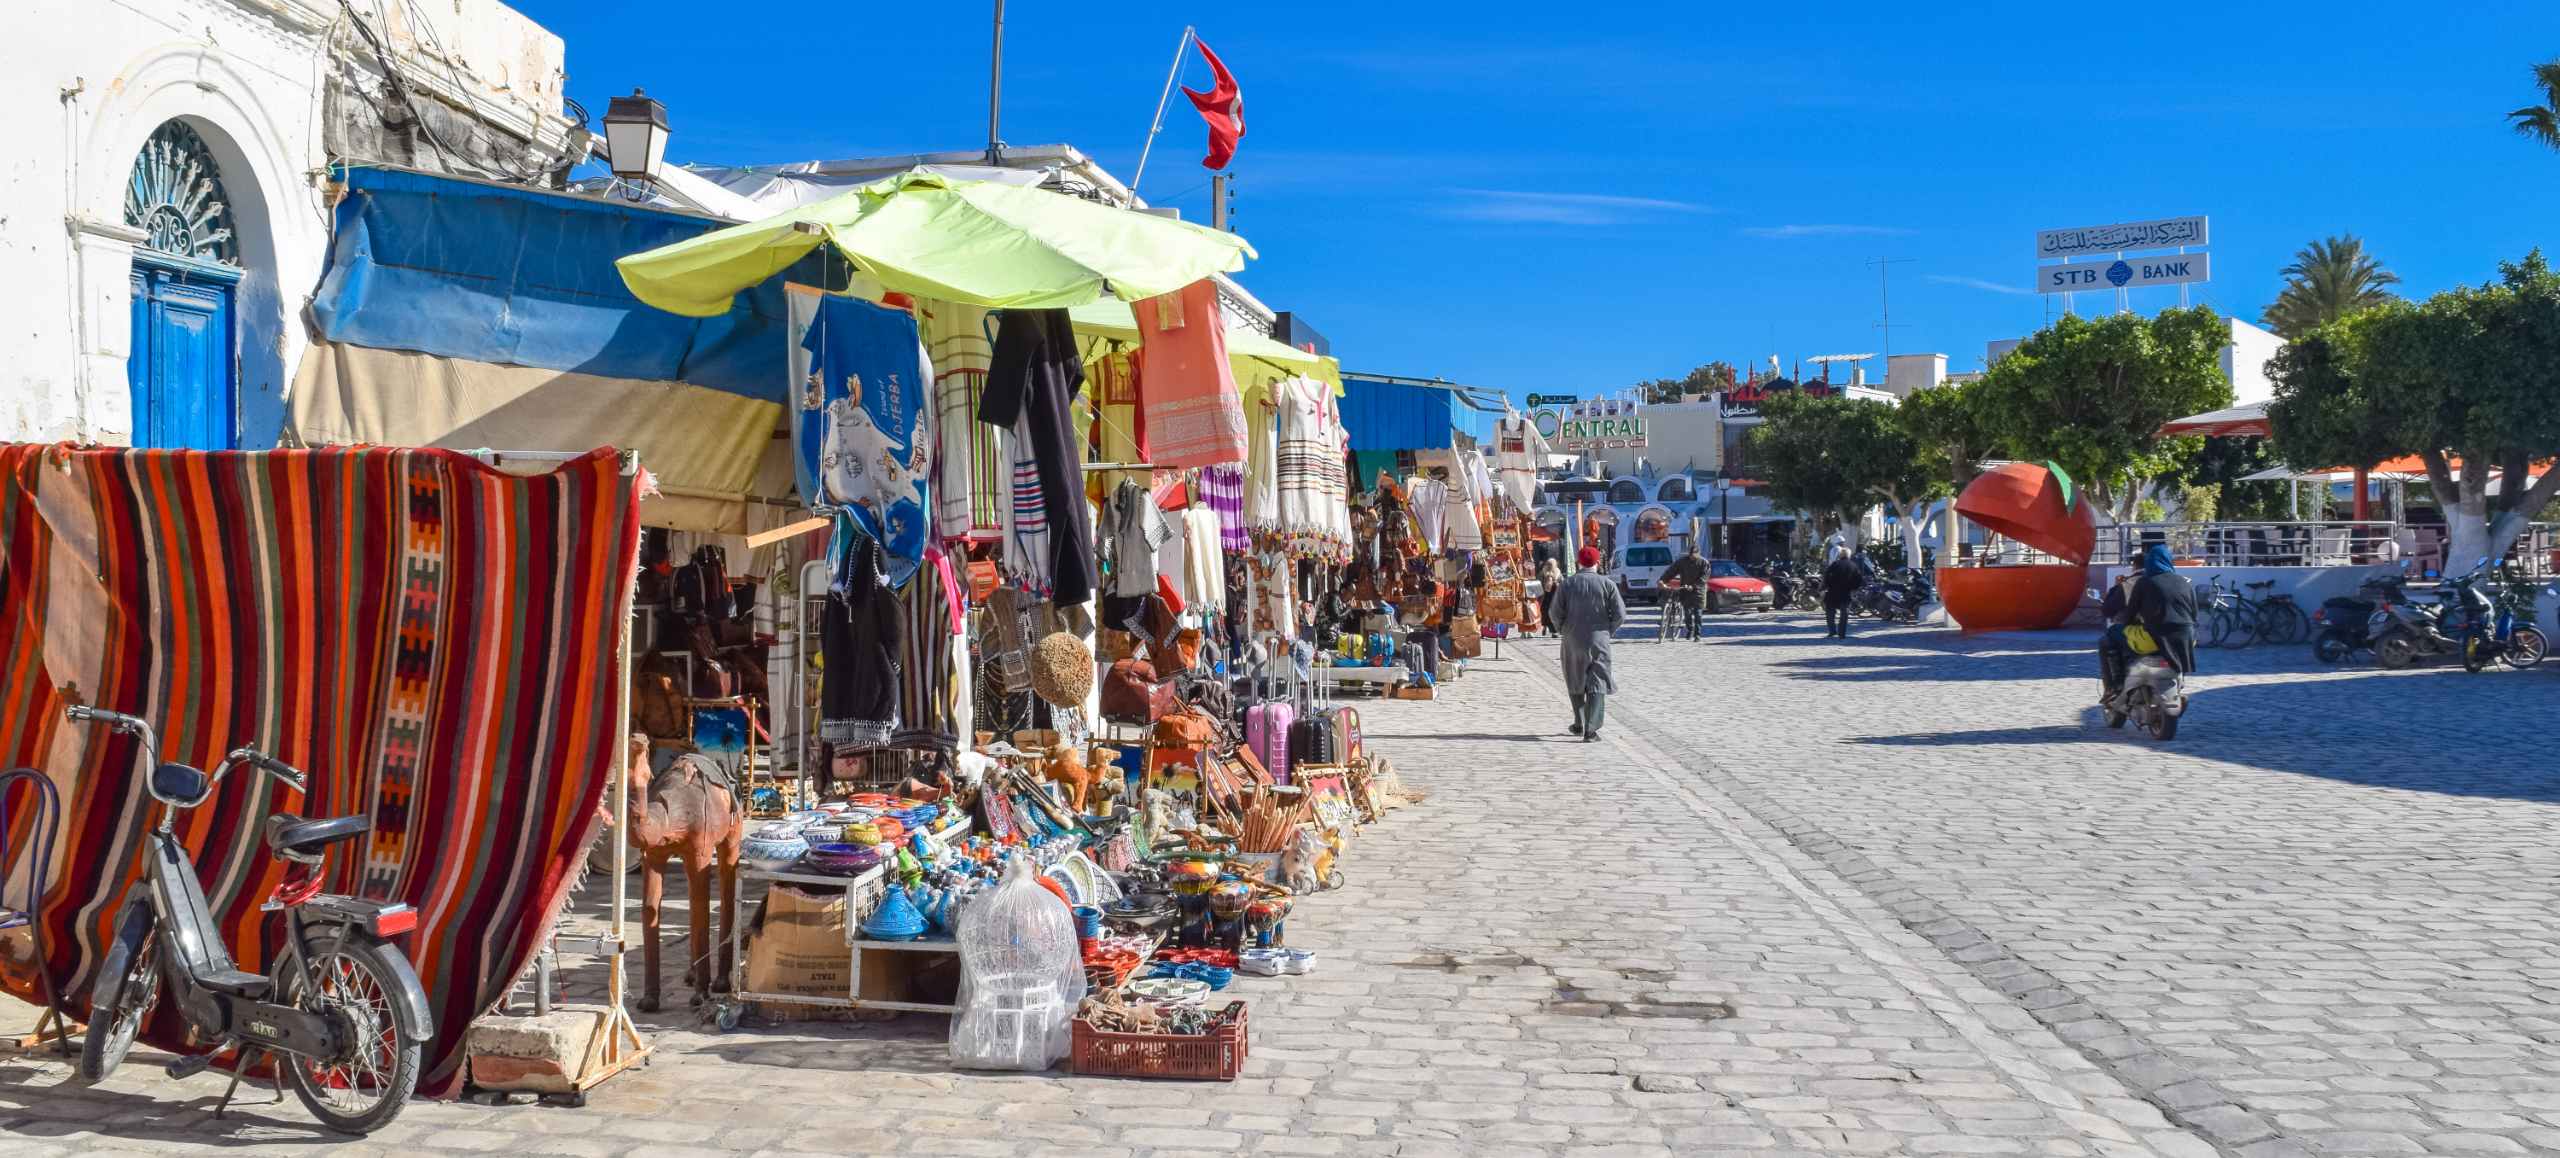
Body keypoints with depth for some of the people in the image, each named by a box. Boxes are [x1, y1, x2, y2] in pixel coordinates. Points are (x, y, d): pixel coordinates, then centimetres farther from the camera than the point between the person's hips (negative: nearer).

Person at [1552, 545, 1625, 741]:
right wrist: (1607, 630, 8)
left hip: (1573, 640, 2)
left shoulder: (1567, 583, -1)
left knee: (1575, 683, 18)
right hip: (1598, 640, -2)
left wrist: (1564, 630, 11)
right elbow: (1620, 613, -7)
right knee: (1597, 684, 1)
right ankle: (1591, 730, -8)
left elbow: (1556, 612, -5)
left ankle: (1579, 724, 24)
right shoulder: (1606, 584, -4)